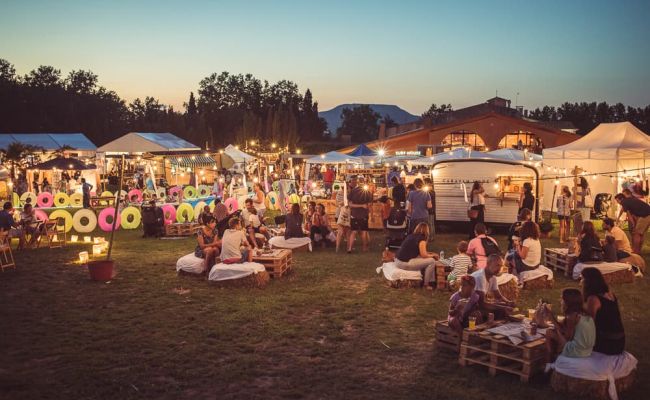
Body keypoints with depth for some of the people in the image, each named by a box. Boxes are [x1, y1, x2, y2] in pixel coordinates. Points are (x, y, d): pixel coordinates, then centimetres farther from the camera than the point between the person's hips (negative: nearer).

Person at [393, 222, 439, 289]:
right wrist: (433, 255, 10)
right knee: (432, 261, -1)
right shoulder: (421, 239, -9)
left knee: (425, 260, 22)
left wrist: (430, 253, 23)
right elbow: (424, 255, -9)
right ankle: (426, 284, 9)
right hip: (405, 263, -9)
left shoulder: (411, 236, 15)